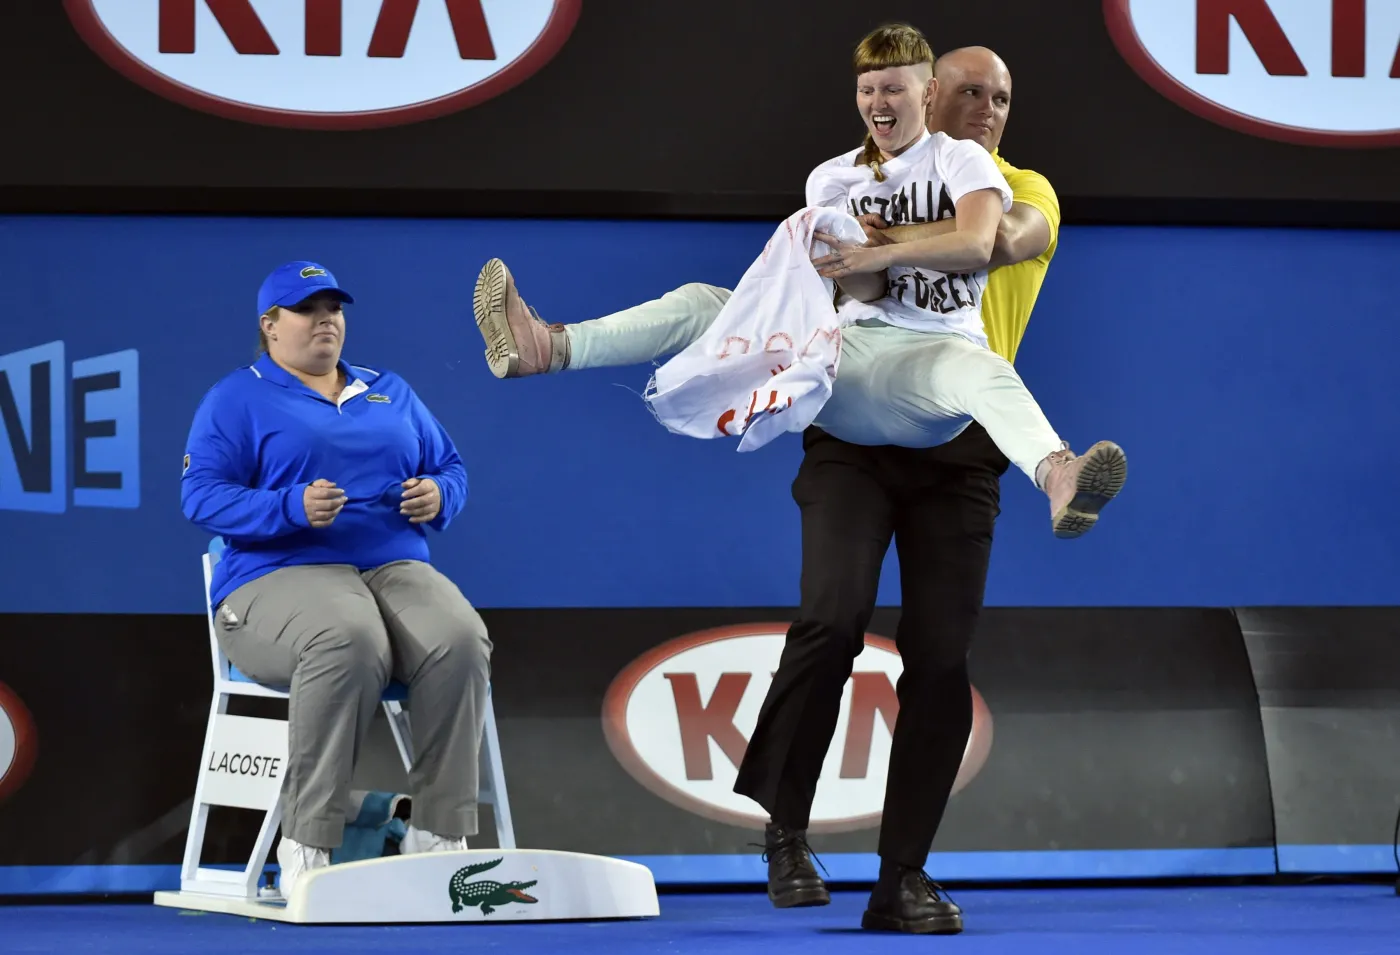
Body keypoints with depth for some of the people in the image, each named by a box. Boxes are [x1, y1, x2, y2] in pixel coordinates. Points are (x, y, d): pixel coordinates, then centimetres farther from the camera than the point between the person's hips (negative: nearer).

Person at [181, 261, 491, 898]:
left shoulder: (391, 393, 24)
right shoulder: (237, 400, 8)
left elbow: (452, 468, 24)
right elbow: (202, 495, -3)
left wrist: (438, 496, -1)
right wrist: (291, 508, -19)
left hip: (398, 568, 4)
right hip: (280, 577, -4)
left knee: (460, 641, -31)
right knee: (348, 642, -40)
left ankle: (439, 836, -29)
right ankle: (305, 848, -36)